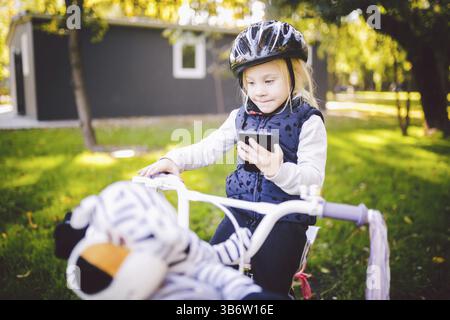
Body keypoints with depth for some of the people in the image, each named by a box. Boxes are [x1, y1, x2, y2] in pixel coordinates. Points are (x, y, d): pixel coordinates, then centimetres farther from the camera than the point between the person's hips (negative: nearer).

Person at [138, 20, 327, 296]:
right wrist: (173, 160, -14)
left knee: (269, 290, 0)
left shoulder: (307, 120, -10)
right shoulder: (242, 116, 6)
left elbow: (314, 176, -17)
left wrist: (278, 170, -36)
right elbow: (210, 148, 2)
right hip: (241, 213, 5)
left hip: (284, 219, -4)